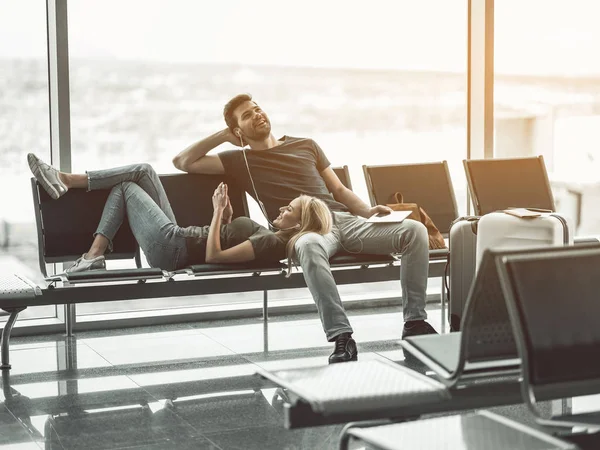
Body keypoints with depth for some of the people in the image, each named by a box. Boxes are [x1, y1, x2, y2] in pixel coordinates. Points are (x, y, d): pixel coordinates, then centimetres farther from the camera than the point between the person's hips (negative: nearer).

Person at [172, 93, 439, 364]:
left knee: (414, 230, -20)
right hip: (304, 230, -4)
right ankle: (341, 338, -46)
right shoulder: (241, 160, 19)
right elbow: (182, 162, 14)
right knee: (309, 247, -44)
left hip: (345, 220, 4)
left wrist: (368, 211, 7)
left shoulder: (306, 146, 28)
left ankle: (415, 322, -17)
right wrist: (223, 136, 17)